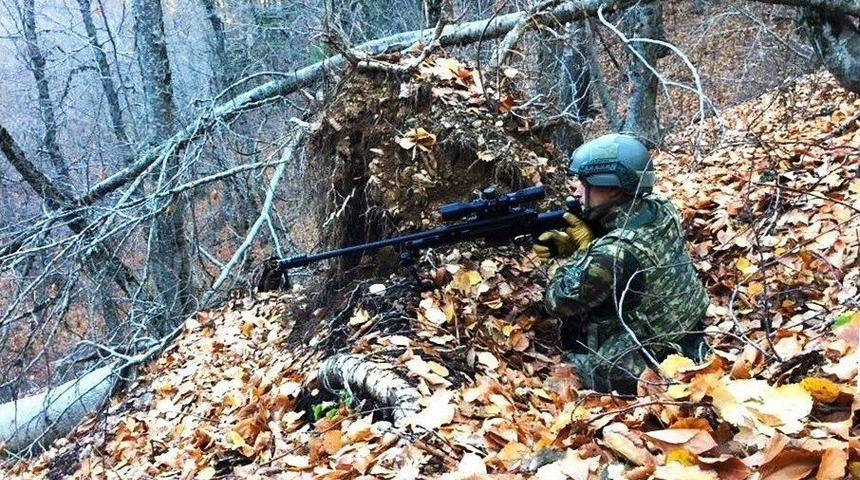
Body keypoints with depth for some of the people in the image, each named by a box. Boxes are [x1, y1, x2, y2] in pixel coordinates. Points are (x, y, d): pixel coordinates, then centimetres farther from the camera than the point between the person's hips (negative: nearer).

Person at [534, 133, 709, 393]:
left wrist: (582, 246, -10)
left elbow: (557, 301, -18)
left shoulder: (613, 255, -33)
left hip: (651, 370, -8)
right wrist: (564, 242, -5)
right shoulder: (661, 209, -9)